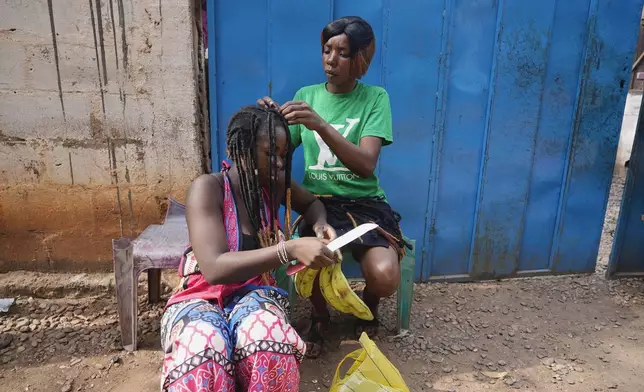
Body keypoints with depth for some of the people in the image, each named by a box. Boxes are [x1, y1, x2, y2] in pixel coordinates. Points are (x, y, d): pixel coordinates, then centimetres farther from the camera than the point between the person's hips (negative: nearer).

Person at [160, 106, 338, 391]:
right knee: (202, 364, -40)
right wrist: (290, 250, -37)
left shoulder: (275, 184, -1)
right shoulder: (208, 188, -17)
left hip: (253, 292, 4)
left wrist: (320, 225, -3)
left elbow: (312, 203, 21)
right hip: (202, 298, -3)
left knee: (272, 353, -35)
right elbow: (214, 269, -28)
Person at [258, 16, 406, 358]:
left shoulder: (375, 98, -1)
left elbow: (366, 164, -16)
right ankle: (320, 316, 10)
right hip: (318, 202, 2)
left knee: (384, 277, -26)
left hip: (364, 203, -1)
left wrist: (321, 125, -29)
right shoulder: (306, 95, 9)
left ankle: (368, 301, 16)